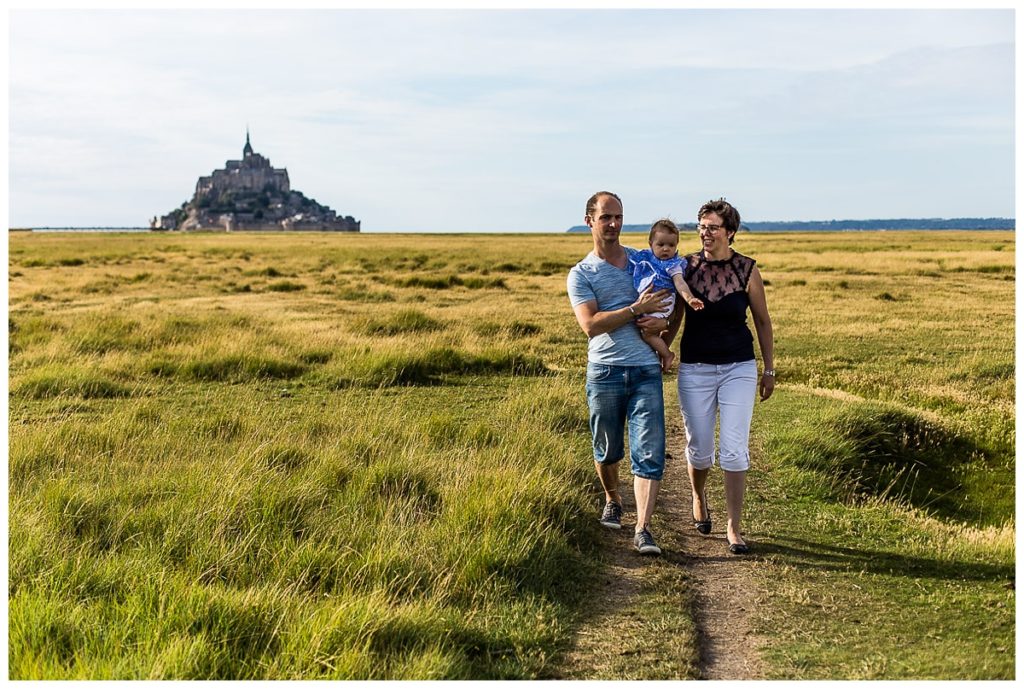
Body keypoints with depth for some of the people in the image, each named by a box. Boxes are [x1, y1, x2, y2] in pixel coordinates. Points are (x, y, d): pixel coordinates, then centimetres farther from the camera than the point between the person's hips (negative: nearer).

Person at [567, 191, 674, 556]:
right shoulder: (580, 274, 4)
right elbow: (590, 324, -11)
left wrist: (663, 323, -3)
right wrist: (636, 309, -16)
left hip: (646, 370, 1)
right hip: (604, 371, -1)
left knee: (649, 452, -9)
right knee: (607, 450, 13)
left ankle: (643, 530, -9)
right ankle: (612, 501, 40)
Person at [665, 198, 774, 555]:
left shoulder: (747, 270, -4)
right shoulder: (686, 267, -2)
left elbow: (762, 321, 6)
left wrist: (769, 369, 8)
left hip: (739, 368, -1)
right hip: (694, 369, 1)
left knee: (735, 449, -6)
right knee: (699, 448, 8)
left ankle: (734, 528, 4)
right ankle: (699, 499, 39)